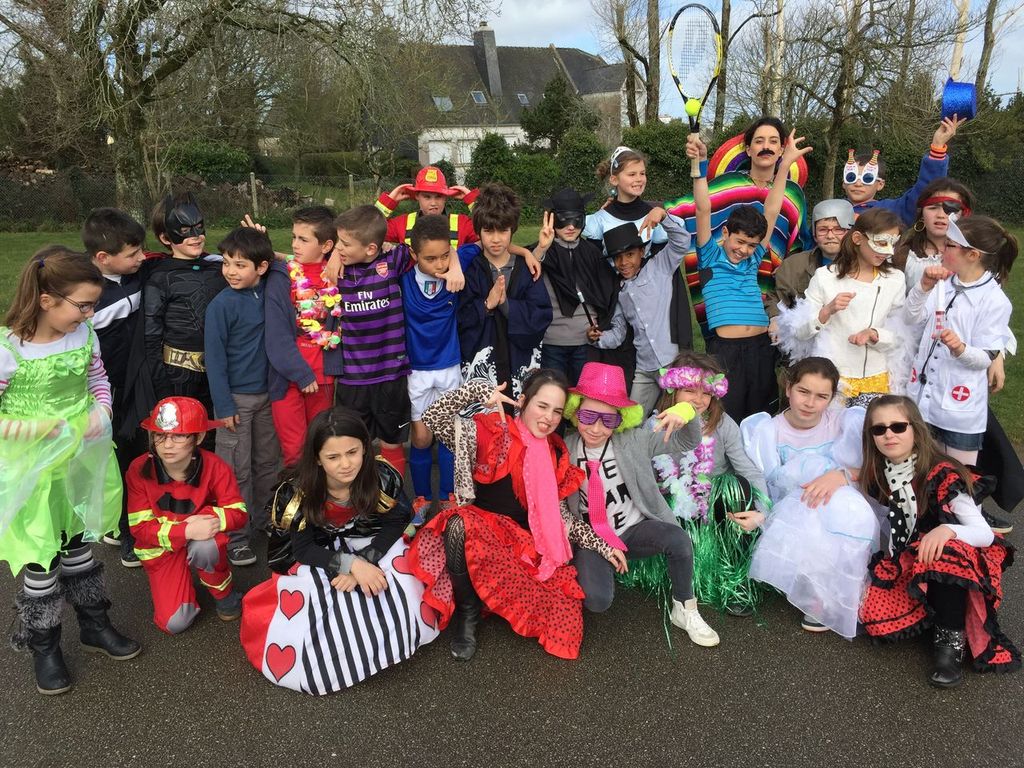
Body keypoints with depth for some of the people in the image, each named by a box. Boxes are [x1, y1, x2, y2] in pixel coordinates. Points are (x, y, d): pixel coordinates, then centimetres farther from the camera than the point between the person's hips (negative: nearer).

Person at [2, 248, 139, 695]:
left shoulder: (84, 334, -6)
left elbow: (98, 379, 10)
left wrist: (101, 413, -6)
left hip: (82, 457, 5)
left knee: (79, 542, 21)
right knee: (41, 556, 8)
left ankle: (94, 624, 38)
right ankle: (43, 646, 29)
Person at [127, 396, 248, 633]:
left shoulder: (214, 467, -20)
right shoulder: (139, 470, -19)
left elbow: (238, 513, -16)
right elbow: (140, 527, -19)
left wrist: (206, 518, -37)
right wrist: (187, 531, -36)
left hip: (203, 539, -1)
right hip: (161, 547, 1)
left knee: (203, 548, -39)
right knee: (175, 623, -12)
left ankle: (226, 595, -7)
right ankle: (182, 580, 23)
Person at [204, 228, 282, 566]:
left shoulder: (267, 292, -2)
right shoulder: (222, 304, -14)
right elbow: (214, 357, -13)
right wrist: (223, 405, -14)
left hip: (266, 392, 5)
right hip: (236, 397, -5)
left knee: (268, 461, 17)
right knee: (237, 470, 3)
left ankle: (263, 518, 35)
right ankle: (235, 537, 15)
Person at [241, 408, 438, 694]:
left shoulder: (383, 476, -25)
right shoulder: (298, 491, -26)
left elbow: (395, 523, -16)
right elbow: (303, 548, -19)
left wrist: (363, 563, -32)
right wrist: (352, 564, -35)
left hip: (373, 548, 1)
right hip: (317, 559, 0)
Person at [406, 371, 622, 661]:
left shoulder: (556, 456, 8)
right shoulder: (490, 432, -7)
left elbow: (561, 517, 12)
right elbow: (432, 419, -19)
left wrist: (602, 546, 5)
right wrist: (477, 391, -27)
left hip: (528, 546, 4)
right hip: (475, 534, -3)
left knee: (566, 622, -17)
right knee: (461, 523, -39)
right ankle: (467, 610, -14)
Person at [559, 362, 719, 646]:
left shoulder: (633, 441, -7)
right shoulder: (565, 450, -8)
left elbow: (687, 442, -5)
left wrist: (685, 413, -27)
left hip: (635, 528, 1)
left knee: (678, 538, -31)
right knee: (596, 601, -26)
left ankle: (684, 609, -6)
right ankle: (596, 569, 11)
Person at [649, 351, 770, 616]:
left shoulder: (722, 424, -10)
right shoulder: (654, 428, -10)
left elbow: (751, 472, -15)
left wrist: (762, 513, -29)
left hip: (723, 503, 0)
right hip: (680, 513, 0)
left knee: (737, 484, -32)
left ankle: (739, 581, -19)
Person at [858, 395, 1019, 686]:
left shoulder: (943, 476, -18)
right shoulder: (877, 477, -3)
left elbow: (985, 534, -22)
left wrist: (947, 530, -41)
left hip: (951, 562, -4)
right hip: (905, 565, 5)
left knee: (946, 554, -41)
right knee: (875, 620, -23)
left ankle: (951, 640, -22)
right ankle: (942, 605, 5)